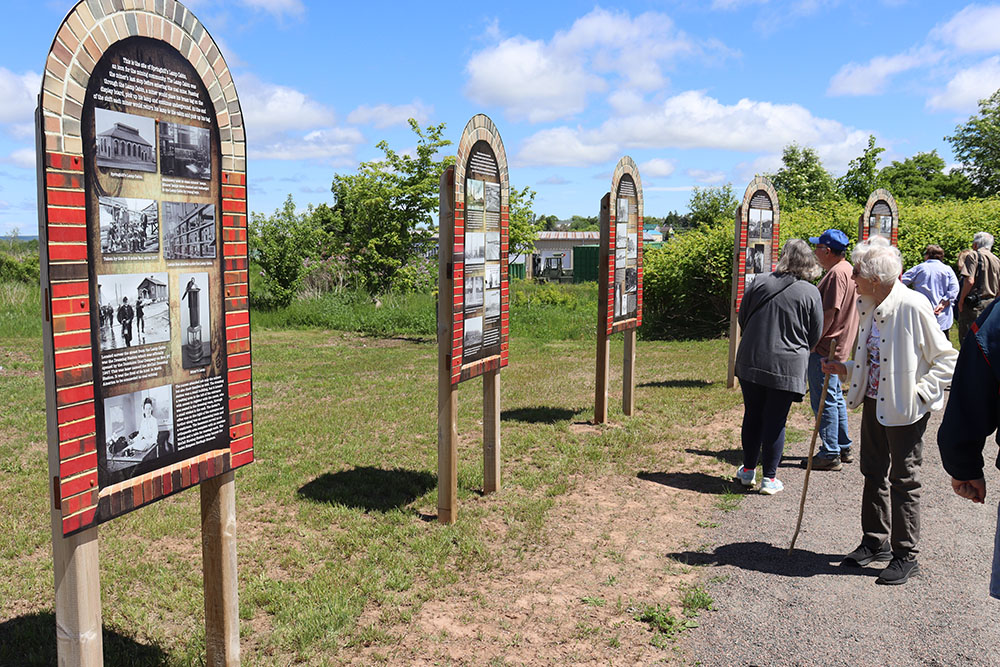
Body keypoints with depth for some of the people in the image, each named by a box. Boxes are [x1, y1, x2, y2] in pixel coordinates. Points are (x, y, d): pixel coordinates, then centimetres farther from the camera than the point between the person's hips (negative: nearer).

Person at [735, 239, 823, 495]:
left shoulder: (759, 282, -2)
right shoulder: (810, 293, -7)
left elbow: (742, 319, 8)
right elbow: (816, 336, 2)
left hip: (751, 361, 2)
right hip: (787, 366, -2)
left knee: (752, 416, 15)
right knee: (775, 421, 5)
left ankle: (748, 470, 26)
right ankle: (769, 478, 13)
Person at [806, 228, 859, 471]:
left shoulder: (837, 274, -19)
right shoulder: (847, 269, 14)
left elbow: (828, 314, -23)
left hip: (825, 348, -11)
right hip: (838, 346, 11)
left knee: (823, 401, -4)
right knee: (835, 397, 19)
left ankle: (830, 455, 1)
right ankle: (843, 448, 28)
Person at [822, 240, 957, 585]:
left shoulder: (912, 306, -20)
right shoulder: (869, 307, 5)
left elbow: (946, 359, -14)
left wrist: (920, 393, -19)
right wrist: (845, 368, 2)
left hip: (904, 409, -8)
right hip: (874, 402, 8)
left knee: (903, 479, 3)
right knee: (874, 473, 17)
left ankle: (905, 556, 17)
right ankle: (875, 542, 33)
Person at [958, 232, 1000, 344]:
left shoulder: (973, 256, -8)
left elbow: (970, 281, -19)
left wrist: (961, 300, -11)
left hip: (973, 304, -7)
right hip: (990, 304, 7)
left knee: (966, 337, -6)